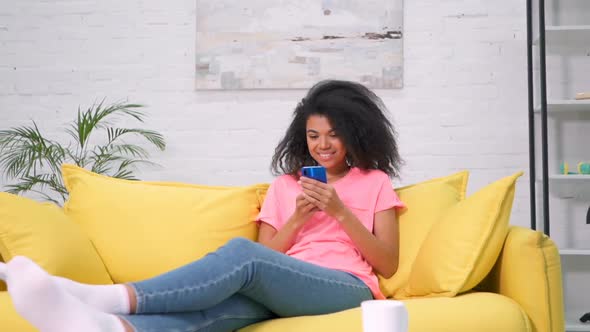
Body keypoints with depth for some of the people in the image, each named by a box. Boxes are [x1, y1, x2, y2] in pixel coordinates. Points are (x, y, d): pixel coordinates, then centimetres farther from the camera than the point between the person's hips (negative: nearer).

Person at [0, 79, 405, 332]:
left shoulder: (376, 182, 16)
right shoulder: (285, 184, 24)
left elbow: (388, 265, 7)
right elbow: (265, 258, 15)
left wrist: (340, 212, -3)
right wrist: (298, 216, -1)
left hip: (348, 288, -2)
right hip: (282, 290, 3)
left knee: (239, 252, -34)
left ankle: (111, 298, -50)